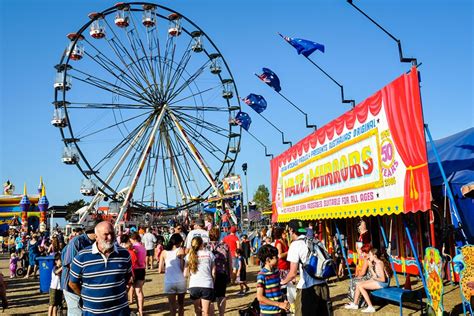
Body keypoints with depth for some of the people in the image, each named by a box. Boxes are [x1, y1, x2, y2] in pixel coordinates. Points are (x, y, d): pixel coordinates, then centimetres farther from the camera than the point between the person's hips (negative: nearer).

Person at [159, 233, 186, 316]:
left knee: (172, 306, 8)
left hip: (169, 282, 1)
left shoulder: (164, 252, 4)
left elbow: (160, 270, 1)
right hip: (180, 281, -1)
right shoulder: (180, 250, -4)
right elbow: (183, 268, -10)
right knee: (181, 304, 20)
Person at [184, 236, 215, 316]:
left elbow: (185, 274, 2)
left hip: (194, 286, 2)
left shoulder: (189, 256, 6)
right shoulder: (209, 254, 3)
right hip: (207, 285, -1)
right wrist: (214, 282, 17)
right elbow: (213, 272, 2)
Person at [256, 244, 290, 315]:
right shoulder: (262, 275, -16)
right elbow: (260, 297, -19)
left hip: (279, 311, 7)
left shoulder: (276, 272, 5)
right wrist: (279, 304, -20)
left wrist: (284, 302, 0)